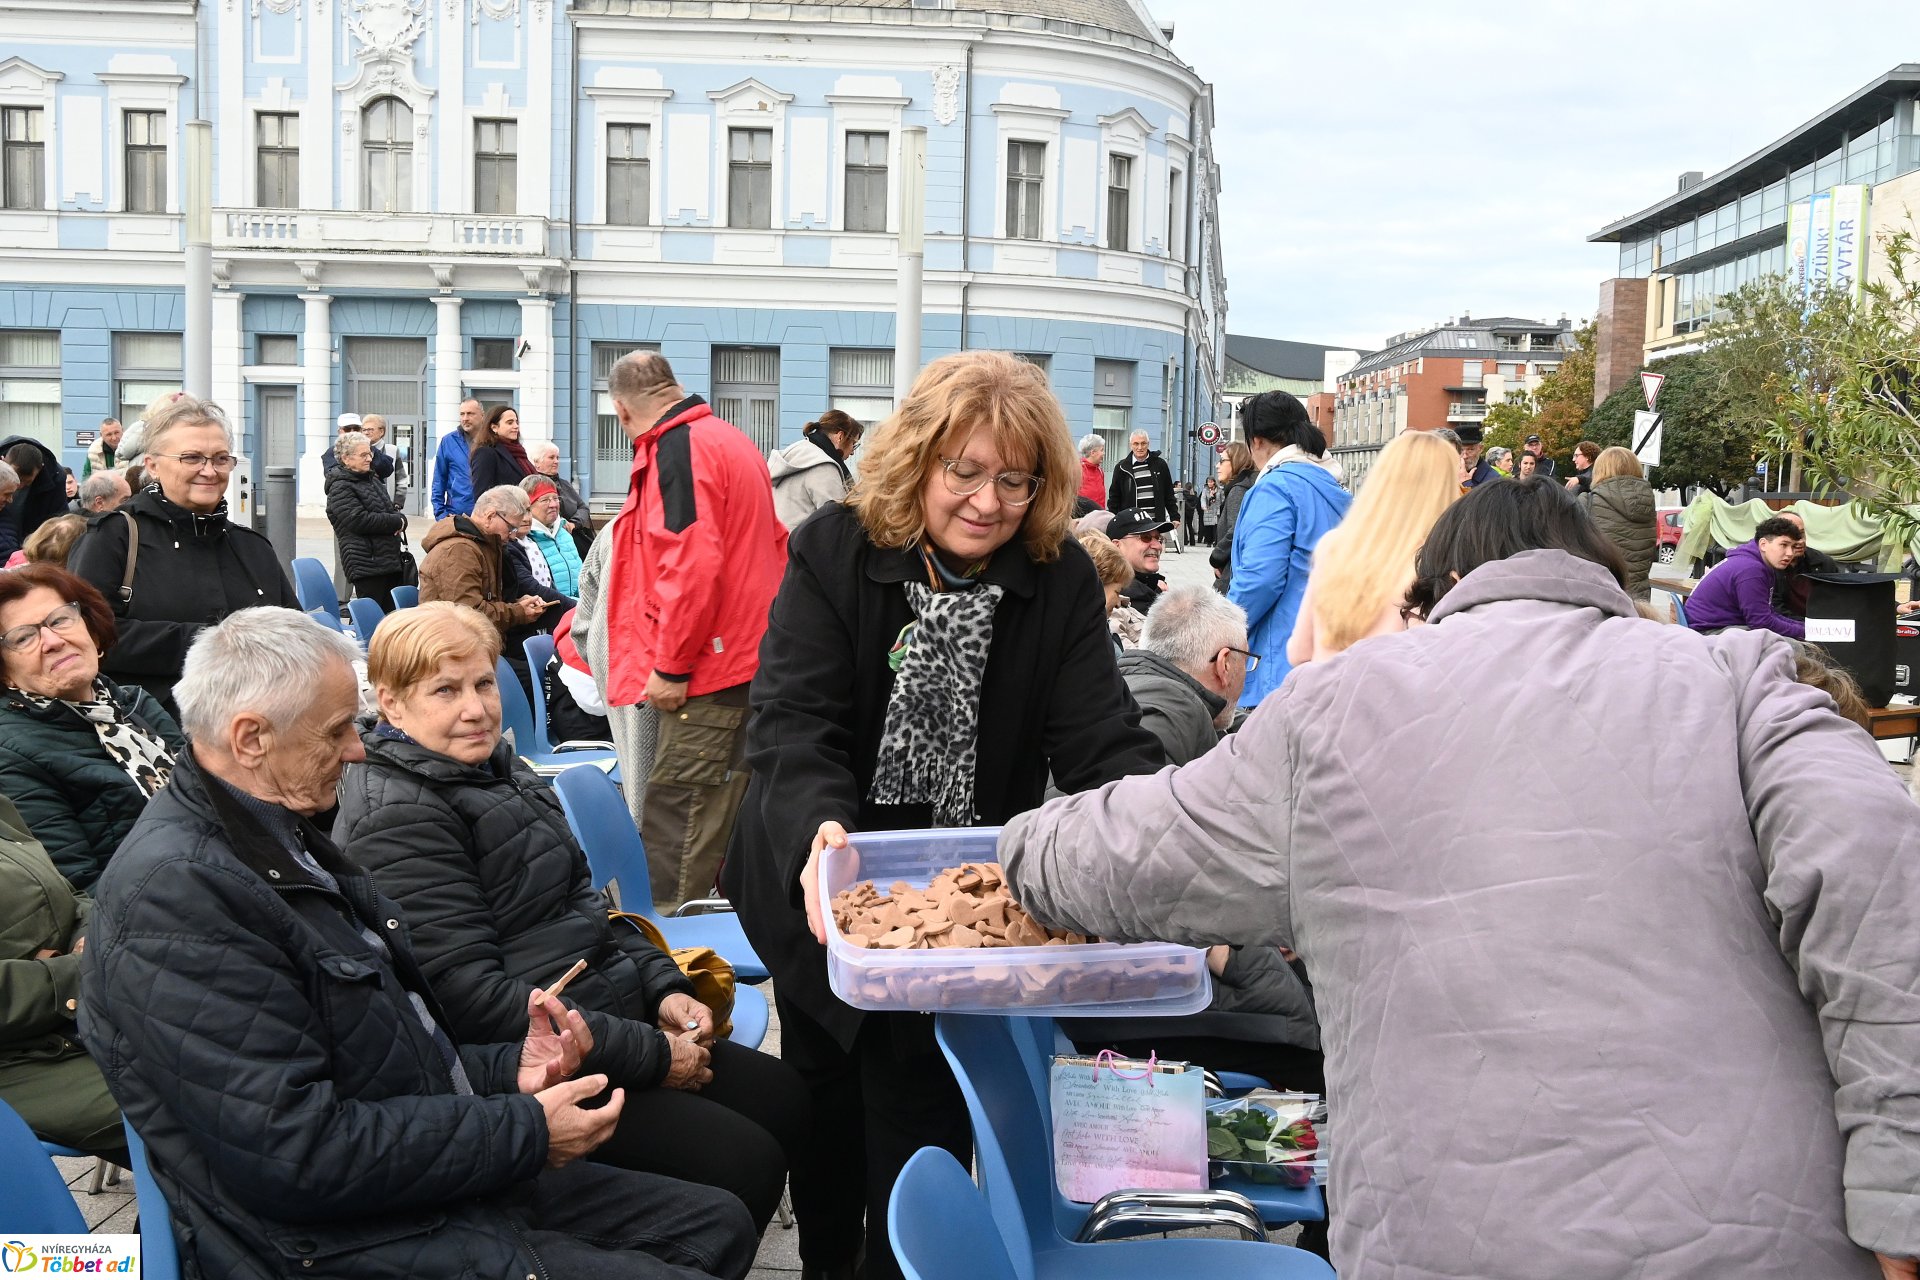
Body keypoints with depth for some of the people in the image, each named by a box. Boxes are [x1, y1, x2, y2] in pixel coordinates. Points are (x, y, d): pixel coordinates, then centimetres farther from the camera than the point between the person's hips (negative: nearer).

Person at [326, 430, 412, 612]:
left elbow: (390, 510, 26)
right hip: (367, 565, -8)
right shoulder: (340, 488, -7)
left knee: (393, 612, 8)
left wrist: (400, 519, 1)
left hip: (392, 560, 8)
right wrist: (396, 522, -12)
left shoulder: (372, 479, 20)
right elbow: (359, 520, -19)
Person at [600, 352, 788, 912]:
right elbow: (773, 545, 25)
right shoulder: (728, 439, 18)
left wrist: (670, 664, -17)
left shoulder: (678, 448, -13)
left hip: (703, 675, -10)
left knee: (674, 825, -8)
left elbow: (692, 562, -23)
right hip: (747, 656, 10)